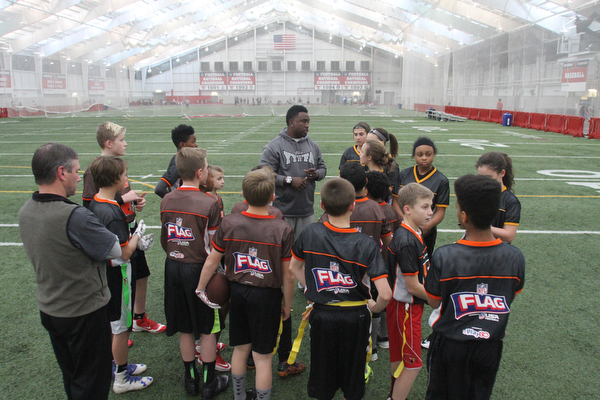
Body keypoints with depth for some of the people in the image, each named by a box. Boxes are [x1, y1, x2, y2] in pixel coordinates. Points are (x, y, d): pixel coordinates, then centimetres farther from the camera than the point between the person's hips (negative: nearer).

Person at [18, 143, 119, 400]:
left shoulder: (25, 212, -4)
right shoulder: (75, 217, -30)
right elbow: (117, 251, -19)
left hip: (48, 309, 7)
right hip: (85, 313, -7)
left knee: (70, 376, 26)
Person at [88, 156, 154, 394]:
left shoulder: (95, 203, 1)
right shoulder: (112, 213, -28)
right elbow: (124, 253, -25)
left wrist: (136, 240, 0)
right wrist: (138, 234, -9)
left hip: (104, 273, 9)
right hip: (118, 276, -9)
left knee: (112, 324, 24)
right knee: (121, 328, 8)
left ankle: (117, 365, 43)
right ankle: (122, 379, 25)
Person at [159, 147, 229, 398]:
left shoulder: (166, 201, -1)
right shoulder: (209, 203, -17)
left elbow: (164, 239, 8)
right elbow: (214, 247, -13)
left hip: (173, 267, 5)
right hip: (200, 270, -5)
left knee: (185, 328, 18)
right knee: (208, 329, 11)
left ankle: (190, 379, 32)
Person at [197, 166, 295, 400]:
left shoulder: (228, 224, -10)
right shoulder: (282, 230, -18)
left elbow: (212, 262, -1)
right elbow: (287, 275, -11)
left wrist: (201, 288, 14)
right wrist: (287, 304, 4)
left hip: (237, 292, 4)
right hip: (267, 296, -4)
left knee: (241, 348, 22)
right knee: (263, 356, 10)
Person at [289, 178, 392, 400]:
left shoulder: (310, 234, -12)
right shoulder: (366, 244, -19)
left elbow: (294, 267, 5)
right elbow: (385, 294, -22)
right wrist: (375, 307, -2)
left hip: (321, 315, 2)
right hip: (356, 317, -1)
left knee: (321, 380, 21)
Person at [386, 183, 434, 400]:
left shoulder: (415, 233, 3)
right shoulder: (406, 241, -27)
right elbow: (413, 286, -21)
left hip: (410, 305, 9)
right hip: (405, 307, -9)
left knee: (399, 359, 22)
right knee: (413, 364, 1)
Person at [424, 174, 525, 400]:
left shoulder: (444, 257, -27)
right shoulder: (515, 258, -18)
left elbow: (434, 302, -11)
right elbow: (511, 298, -1)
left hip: (449, 343, -2)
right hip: (490, 346, 3)